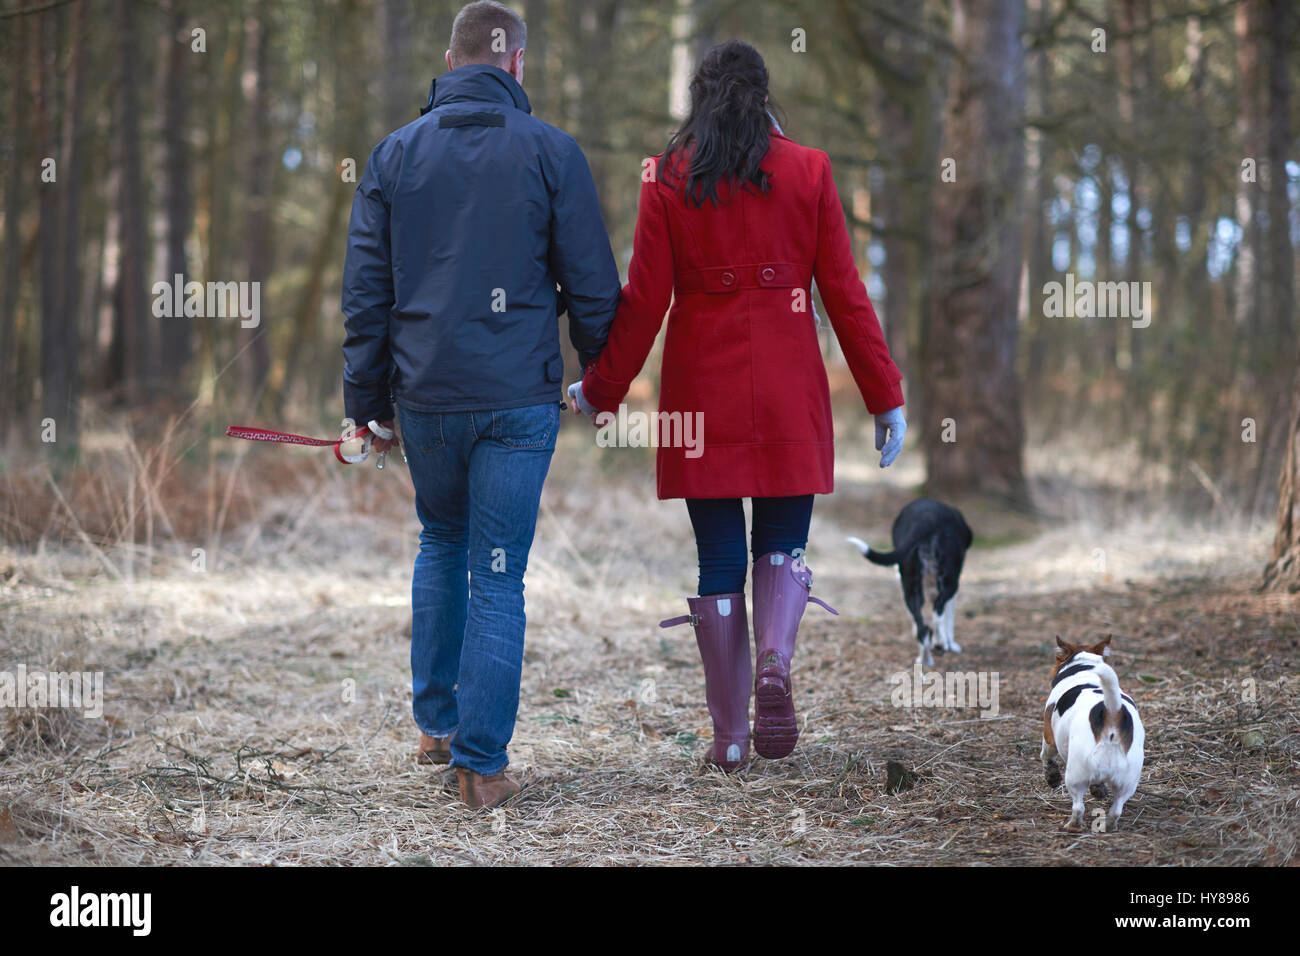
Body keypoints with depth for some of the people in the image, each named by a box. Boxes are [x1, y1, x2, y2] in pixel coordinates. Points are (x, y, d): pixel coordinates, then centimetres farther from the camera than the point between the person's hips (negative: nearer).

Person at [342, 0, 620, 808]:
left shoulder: (396, 153, 5)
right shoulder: (551, 152, -2)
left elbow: (366, 291, 6)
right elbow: (592, 285, -1)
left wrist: (366, 401, 11)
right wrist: (603, 373, 15)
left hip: (424, 397, 3)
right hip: (518, 399, -3)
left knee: (441, 543, 24)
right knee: (498, 574, 1)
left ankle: (437, 722, 24)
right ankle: (483, 764, 1)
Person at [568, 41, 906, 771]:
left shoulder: (668, 180, -1)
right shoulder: (808, 171, 0)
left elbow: (644, 300, -1)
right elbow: (844, 292, 0)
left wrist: (602, 390, 11)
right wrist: (886, 396, 5)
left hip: (702, 389, 0)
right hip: (788, 393, 0)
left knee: (719, 557, 7)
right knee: (783, 543, 15)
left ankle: (731, 732, 8)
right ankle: (775, 667, -13)